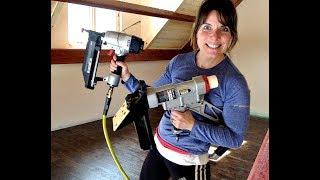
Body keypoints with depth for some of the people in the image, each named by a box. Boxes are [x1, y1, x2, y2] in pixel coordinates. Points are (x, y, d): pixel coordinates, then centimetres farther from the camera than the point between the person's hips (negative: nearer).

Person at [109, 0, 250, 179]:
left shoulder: (235, 83, -20)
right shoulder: (179, 62, -7)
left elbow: (235, 138, -16)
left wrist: (192, 125, -25)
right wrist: (126, 77, -10)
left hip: (190, 162, -4)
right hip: (158, 146, 5)